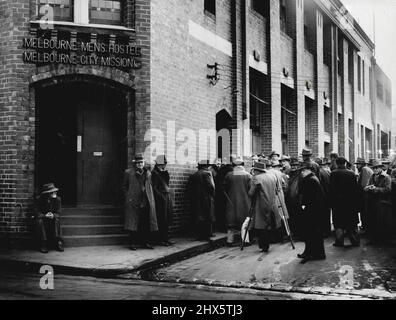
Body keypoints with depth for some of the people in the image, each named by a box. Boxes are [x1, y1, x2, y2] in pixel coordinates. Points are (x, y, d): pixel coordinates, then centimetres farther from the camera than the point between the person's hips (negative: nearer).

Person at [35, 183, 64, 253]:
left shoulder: (57, 199, -4)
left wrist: (53, 215, -28)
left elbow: (58, 213, -5)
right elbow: (38, 213, -12)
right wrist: (45, 216, -32)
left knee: (57, 220, -30)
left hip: (53, 219, 2)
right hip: (42, 218, -1)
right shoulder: (39, 200, -10)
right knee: (40, 222, -33)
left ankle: (58, 243, -30)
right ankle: (43, 245, -30)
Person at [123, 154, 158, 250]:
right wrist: (128, 197, -1)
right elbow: (124, 186, 9)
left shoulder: (148, 173, 14)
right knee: (134, 223, -2)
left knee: (147, 223, 1)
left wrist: (150, 198, 12)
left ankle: (146, 242, 9)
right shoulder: (128, 172, 4)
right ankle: (133, 243, 4)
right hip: (134, 202, -3)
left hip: (147, 202, 3)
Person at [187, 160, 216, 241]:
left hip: (196, 201, 6)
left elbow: (189, 188, 10)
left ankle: (199, 235, 13)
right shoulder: (207, 173, -7)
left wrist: (192, 198, 15)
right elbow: (211, 186, -17)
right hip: (206, 199, -6)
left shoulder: (193, 175, 12)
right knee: (208, 219, 0)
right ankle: (206, 236, -1)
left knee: (198, 219, 9)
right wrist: (212, 195, -3)